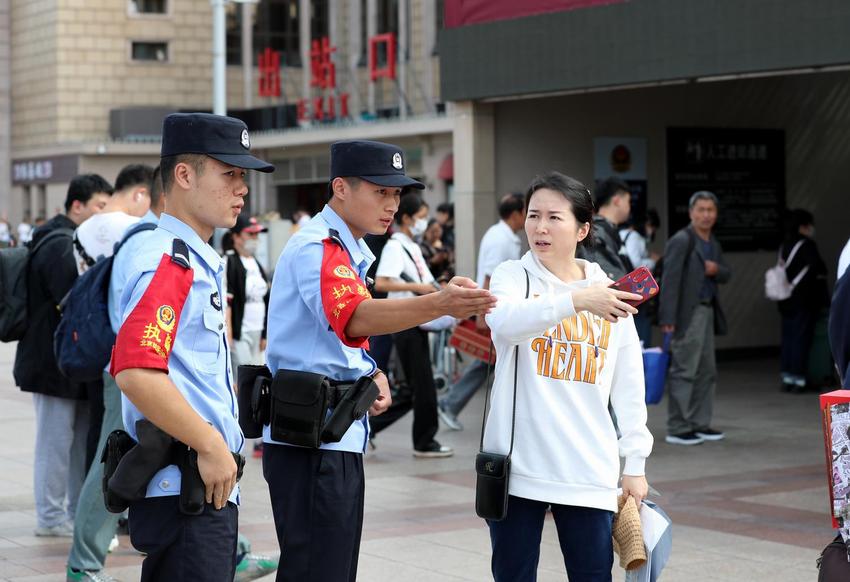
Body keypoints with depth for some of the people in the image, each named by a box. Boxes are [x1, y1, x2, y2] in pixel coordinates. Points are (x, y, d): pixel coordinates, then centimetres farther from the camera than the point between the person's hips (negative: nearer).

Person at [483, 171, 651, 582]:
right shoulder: (512, 276, 1)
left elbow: (628, 387, 12)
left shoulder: (610, 293, 8)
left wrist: (635, 462, 10)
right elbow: (506, 322, -24)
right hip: (518, 467, -1)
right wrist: (576, 301, -37)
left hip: (588, 473, 2)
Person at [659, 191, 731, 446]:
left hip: (707, 311, 9)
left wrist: (717, 270, -5)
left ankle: (699, 424, 21)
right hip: (688, 314, -9)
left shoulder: (714, 244, 16)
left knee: (706, 371, 13)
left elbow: (726, 274, 21)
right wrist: (668, 318, -24)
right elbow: (670, 280, -17)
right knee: (684, 371, -6)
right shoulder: (681, 241, -10)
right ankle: (677, 429, -2)